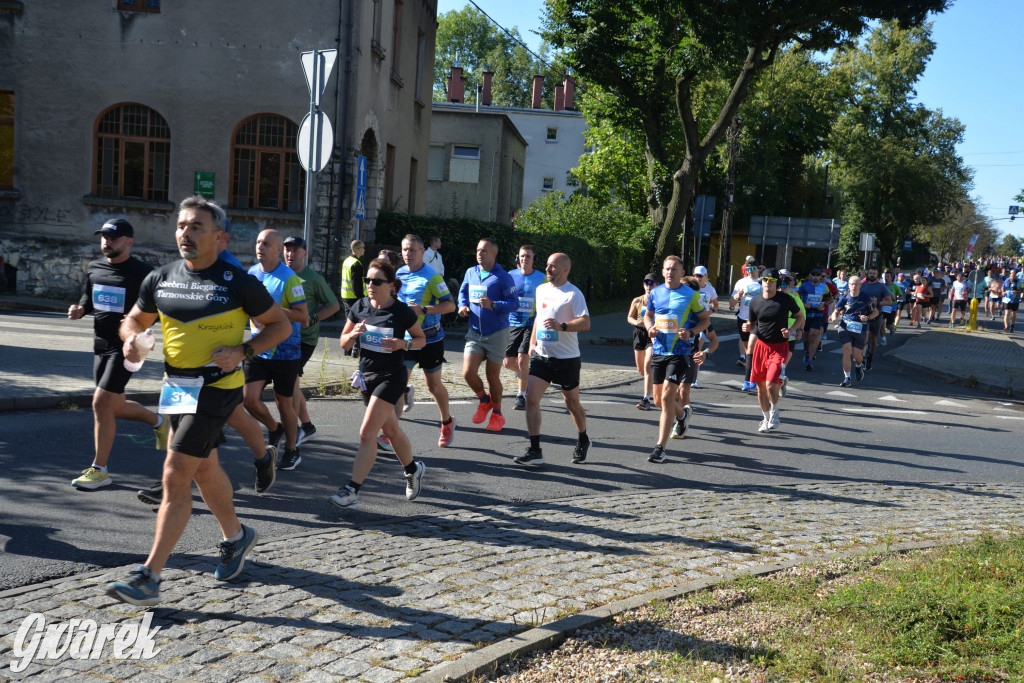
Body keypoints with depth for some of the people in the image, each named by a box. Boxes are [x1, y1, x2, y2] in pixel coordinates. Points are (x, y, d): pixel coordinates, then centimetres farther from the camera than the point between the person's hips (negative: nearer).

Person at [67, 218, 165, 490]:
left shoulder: (142, 273, -11)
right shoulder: (94, 268, 7)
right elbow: (88, 298, 21)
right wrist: (79, 309, -1)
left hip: (127, 347, -7)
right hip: (100, 345, 7)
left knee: (101, 403, -12)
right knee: (115, 406, 15)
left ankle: (99, 470, 0)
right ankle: (158, 421, 42)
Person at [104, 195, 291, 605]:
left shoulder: (238, 283, -10)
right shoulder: (160, 279, 5)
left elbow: (280, 325, -2)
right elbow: (136, 318, 18)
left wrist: (242, 351, -16)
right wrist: (131, 337, -5)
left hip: (216, 388, -7)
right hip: (176, 385, 7)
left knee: (175, 477, -11)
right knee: (204, 470, 21)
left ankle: (149, 578, -6)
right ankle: (236, 537, 43)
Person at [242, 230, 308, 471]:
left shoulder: (289, 279, -13)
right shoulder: (251, 273, 6)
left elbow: (303, 316, -19)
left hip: (285, 350, -5)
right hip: (258, 348, 5)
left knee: (284, 403, 6)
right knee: (249, 397, -6)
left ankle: (292, 451, 25)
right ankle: (274, 429, 24)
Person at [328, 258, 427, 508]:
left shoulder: (402, 312, -11)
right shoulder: (360, 307, 0)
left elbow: (421, 340, 1)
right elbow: (344, 343, 7)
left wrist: (403, 344, -18)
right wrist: (353, 334, -15)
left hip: (391, 376, -6)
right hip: (367, 374, 6)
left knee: (367, 433, -13)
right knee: (391, 430, 19)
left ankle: (352, 490, -8)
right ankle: (413, 469, 42)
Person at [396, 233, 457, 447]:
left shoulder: (431, 276, -13)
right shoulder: (398, 274, 6)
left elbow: (450, 304, -18)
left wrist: (423, 310, -28)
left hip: (430, 339, -4)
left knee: (433, 385, 9)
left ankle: (447, 423, 33)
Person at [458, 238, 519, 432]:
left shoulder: (502, 277, -11)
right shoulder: (471, 273, 6)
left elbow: (514, 303, -13)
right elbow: (463, 292, 24)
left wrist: (492, 305, -28)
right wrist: (462, 305, 4)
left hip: (496, 334, -4)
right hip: (475, 333, 4)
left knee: (492, 376, 3)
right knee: (468, 372, -9)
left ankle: (497, 414, 25)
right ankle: (484, 400, 21)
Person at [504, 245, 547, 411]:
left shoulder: (541, 279, -1)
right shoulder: (510, 276, 5)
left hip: (531, 324, -3)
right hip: (512, 324, 3)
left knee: (522, 359, -15)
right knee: (509, 363, 3)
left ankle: (521, 396, 0)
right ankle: (524, 374, 37)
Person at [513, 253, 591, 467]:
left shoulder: (573, 294, -11)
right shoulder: (541, 289, 10)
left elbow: (586, 323, -20)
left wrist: (562, 326, -33)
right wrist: (532, 343, 20)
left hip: (566, 358, -5)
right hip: (541, 355, 5)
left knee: (572, 402, 9)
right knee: (531, 398, -9)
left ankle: (582, 441, 35)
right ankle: (534, 451, -7)